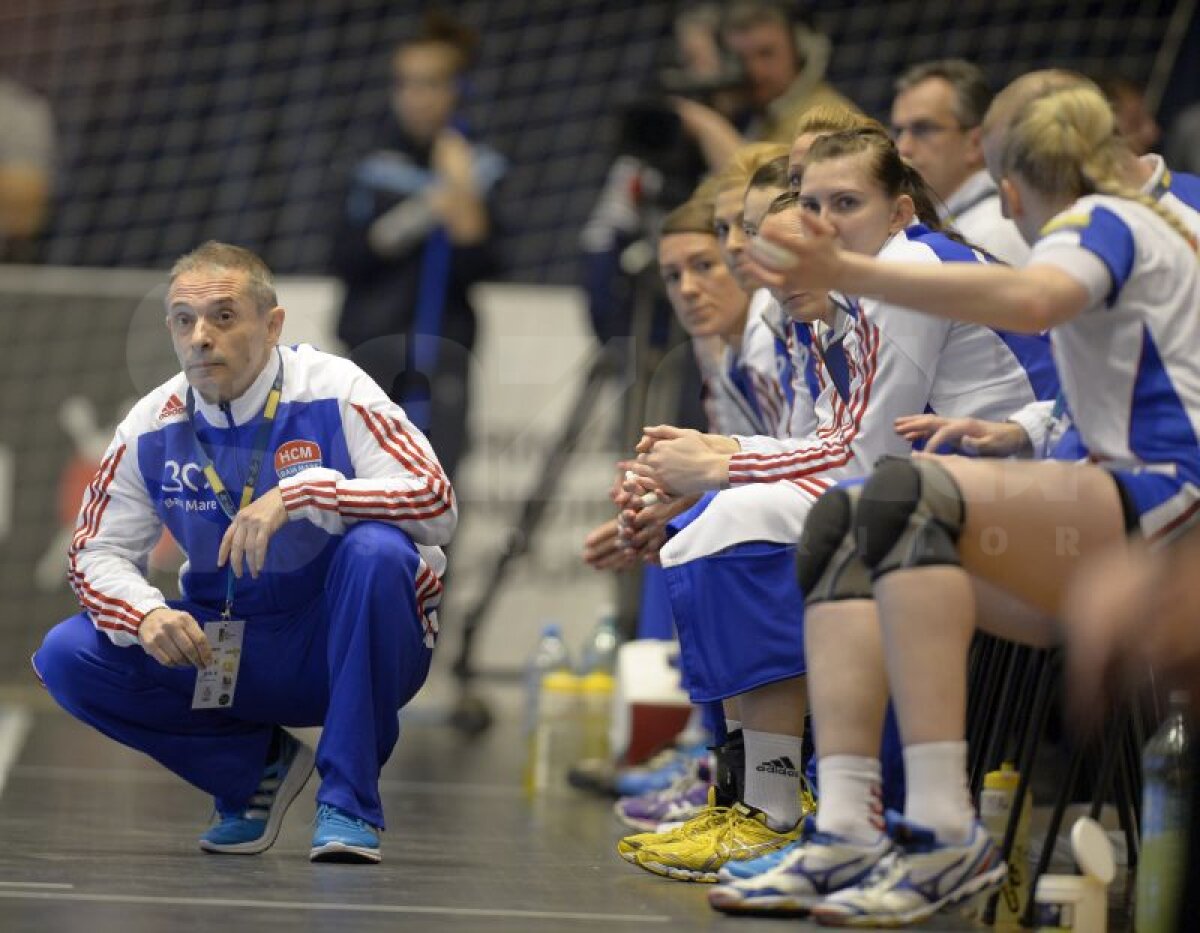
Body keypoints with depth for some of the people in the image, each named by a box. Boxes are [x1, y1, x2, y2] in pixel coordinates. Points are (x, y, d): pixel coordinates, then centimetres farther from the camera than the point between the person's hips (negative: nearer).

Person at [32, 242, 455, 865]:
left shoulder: (333, 391, -15)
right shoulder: (152, 427, -3)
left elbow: (436, 502, -25)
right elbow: (97, 550, 2)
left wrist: (297, 495, -35)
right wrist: (146, 613, -21)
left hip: (349, 648, -4)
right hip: (230, 653, 4)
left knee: (376, 549, -35)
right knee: (66, 656, -14)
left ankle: (348, 802, -22)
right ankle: (259, 766, 5)